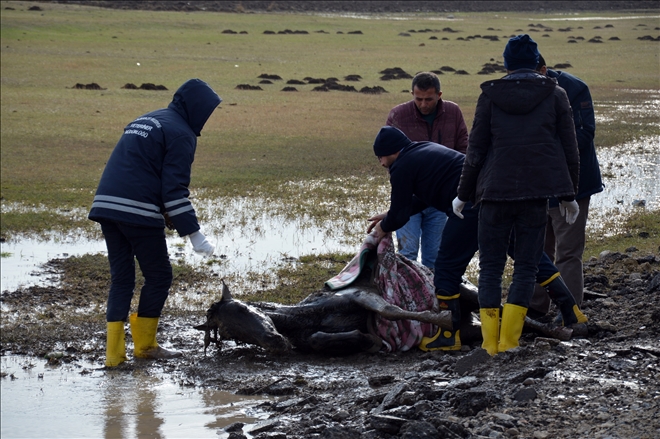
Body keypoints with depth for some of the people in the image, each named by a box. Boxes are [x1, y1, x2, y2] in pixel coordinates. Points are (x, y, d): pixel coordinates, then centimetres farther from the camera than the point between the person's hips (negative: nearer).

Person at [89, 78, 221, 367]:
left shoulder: (143, 121, 25)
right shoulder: (181, 133, -3)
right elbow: (175, 189, -11)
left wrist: (168, 218, 33)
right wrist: (194, 234, -10)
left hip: (106, 206, 8)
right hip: (139, 213, -8)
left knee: (121, 278, 11)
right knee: (159, 276, 7)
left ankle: (114, 352, 4)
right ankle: (144, 345, 12)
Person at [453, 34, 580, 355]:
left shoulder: (490, 96, 1)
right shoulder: (555, 95, 3)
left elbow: (476, 150, 2)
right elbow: (569, 148, 5)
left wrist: (464, 195, 11)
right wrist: (569, 196, 14)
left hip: (495, 190, 0)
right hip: (537, 191, 0)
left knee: (490, 265, 8)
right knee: (526, 265, 7)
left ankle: (490, 341, 1)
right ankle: (509, 339, -2)